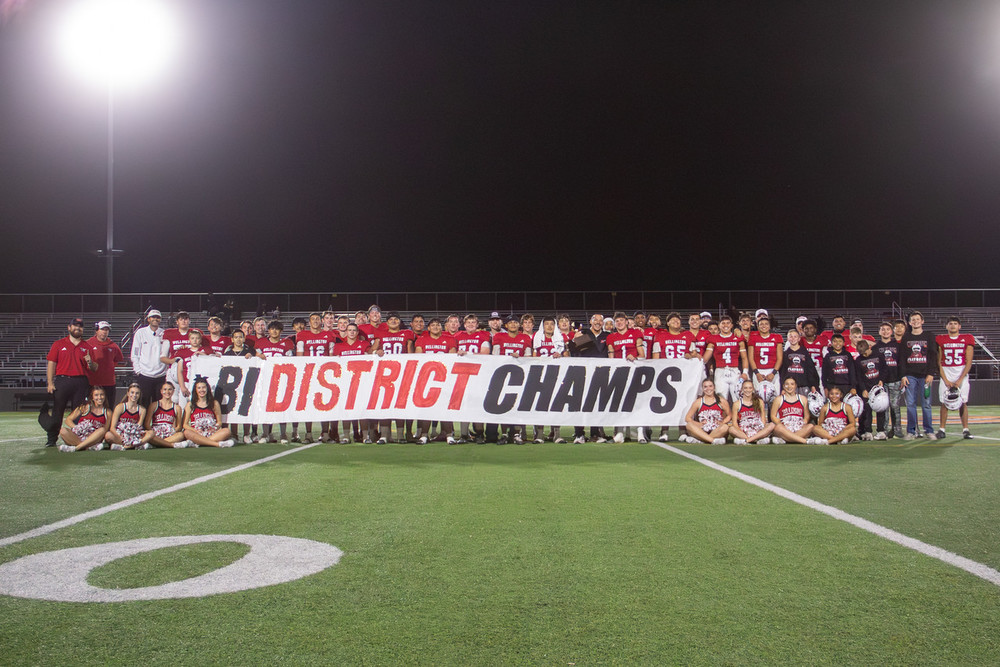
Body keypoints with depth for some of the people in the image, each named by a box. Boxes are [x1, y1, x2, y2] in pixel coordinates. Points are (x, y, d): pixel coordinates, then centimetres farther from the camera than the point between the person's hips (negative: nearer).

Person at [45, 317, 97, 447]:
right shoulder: (58, 344, 10)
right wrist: (50, 383, -5)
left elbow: (95, 369, 12)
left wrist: (90, 362, -12)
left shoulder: (87, 347, 13)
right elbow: (51, 363, 5)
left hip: (81, 383, 1)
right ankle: (51, 440, 6)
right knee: (57, 412, -1)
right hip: (62, 381, -1)